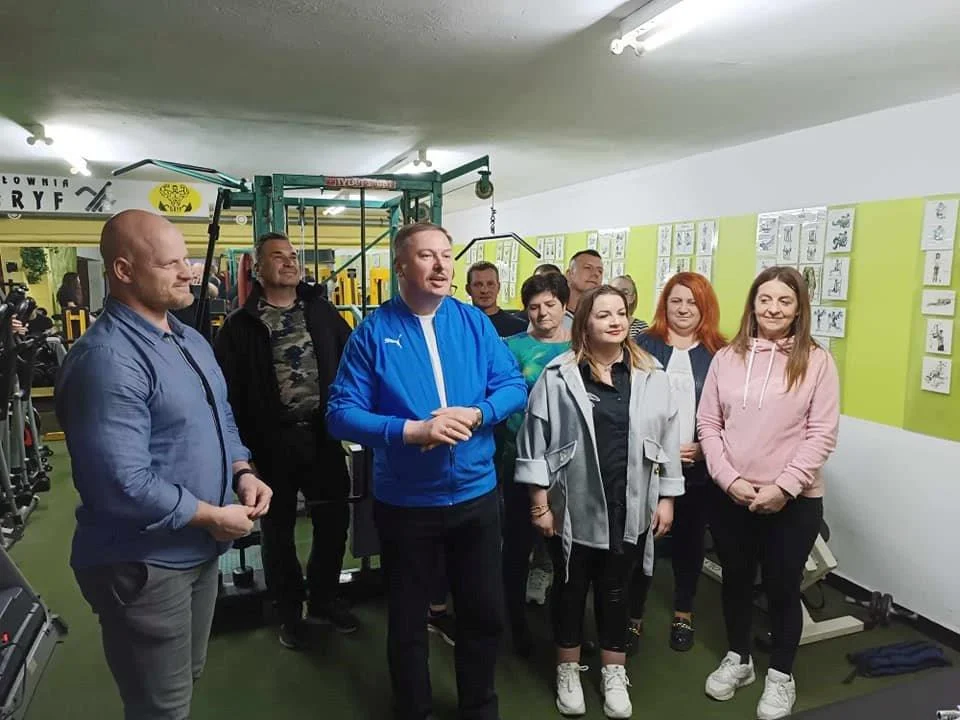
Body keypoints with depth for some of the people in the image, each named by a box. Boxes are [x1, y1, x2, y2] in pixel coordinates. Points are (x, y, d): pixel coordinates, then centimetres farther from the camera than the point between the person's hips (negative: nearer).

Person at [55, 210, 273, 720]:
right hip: (143, 565, -9)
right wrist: (213, 517, -19)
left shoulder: (191, 341, 7)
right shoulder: (107, 358, -25)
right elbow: (125, 486, -31)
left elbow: (222, 420, 17)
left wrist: (242, 473, -2)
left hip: (199, 551, 9)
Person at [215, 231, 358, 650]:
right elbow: (229, 390, -6)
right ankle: (290, 612, 29)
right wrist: (242, 442, -11)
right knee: (279, 529, 11)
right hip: (273, 440, -3)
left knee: (334, 519, 11)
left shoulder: (321, 312, 8)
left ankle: (323, 599, 32)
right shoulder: (241, 325, -2)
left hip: (322, 434, 3)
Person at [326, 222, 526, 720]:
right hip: (404, 502, -2)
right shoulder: (373, 331, -10)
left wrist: (476, 414, -21)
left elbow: (514, 386, -2)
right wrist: (411, 431, -27)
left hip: (476, 495, 3)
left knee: (485, 613, 18)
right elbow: (341, 413, -15)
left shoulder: (474, 322, -1)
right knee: (407, 620, 17)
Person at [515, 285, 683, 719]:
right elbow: (535, 440, -7)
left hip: (629, 508, 2)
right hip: (573, 507, -2)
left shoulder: (650, 376, 1)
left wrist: (666, 498, 3)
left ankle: (614, 675, 36)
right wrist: (540, 502, -8)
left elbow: (667, 439, 4)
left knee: (615, 590, 17)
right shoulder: (559, 376, -9)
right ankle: (568, 671, 36)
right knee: (571, 588, 15)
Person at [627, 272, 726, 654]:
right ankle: (633, 616, 22)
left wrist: (704, 448, -9)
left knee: (689, 540, 15)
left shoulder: (718, 352, 4)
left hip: (698, 468, 1)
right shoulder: (643, 346, 1)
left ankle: (683, 615, 33)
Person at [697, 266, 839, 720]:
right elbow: (707, 424, 1)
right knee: (736, 579, 18)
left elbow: (821, 434, -8)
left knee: (782, 586, 12)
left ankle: (781, 675, 35)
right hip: (729, 496, 3)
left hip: (793, 501, -2)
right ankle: (738, 660, 40)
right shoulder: (727, 358, 1)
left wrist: (784, 487, -16)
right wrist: (730, 479, -9)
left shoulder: (816, 361, -5)